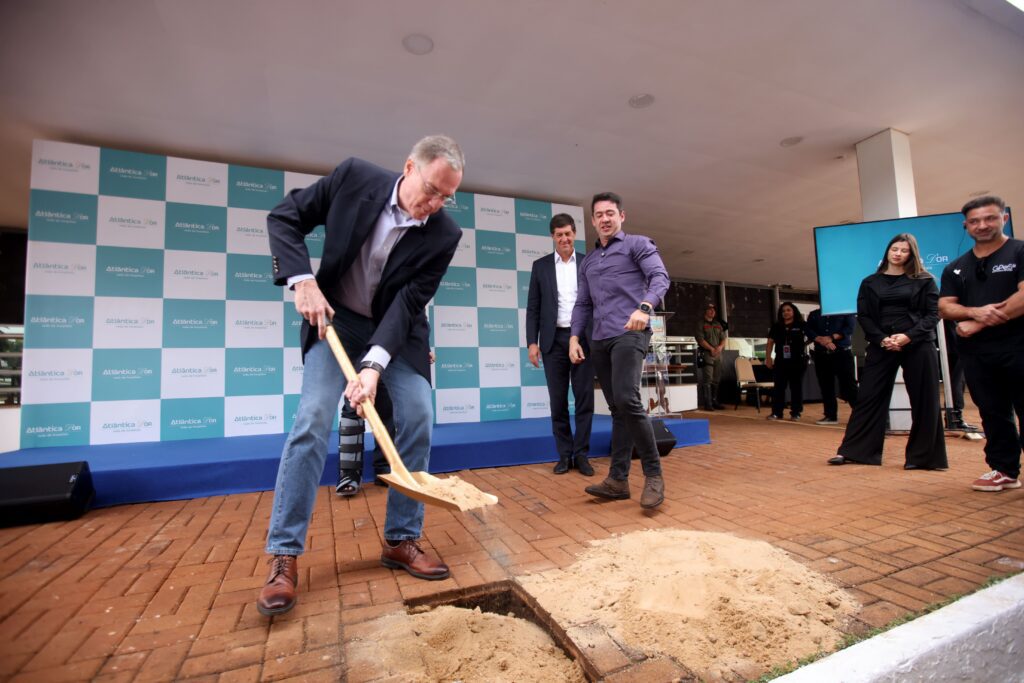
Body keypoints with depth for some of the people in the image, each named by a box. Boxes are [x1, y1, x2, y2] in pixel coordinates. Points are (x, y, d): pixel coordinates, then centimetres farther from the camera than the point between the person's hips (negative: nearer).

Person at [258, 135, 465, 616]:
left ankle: (401, 540, 7)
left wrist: (374, 365, -30)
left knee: (418, 418, -9)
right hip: (335, 319, -1)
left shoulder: (443, 235, -16)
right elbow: (284, 217, -5)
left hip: (397, 329, 1)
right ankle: (284, 555, 0)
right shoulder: (355, 176, -15)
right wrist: (302, 279, -20)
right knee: (313, 420, -12)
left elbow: (408, 303, -19)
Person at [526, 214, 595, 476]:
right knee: (558, 401, 4)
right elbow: (533, 307, 6)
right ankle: (564, 454, 15)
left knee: (584, 399, 2)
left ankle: (581, 454, 12)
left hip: (584, 338, 0)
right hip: (554, 340, 1)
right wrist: (532, 342, -3)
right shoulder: (540, 266, 9)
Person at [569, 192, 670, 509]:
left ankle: (654, 474, -7)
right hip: (600, 341, 6)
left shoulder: (637, 245, 7)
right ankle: (618, 479, 9)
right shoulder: (588, 262, 23)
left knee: (627, 399, -21)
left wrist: (644, 307, -29)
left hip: (630, 334, -6)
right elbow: (582, 304, 21)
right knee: (616, 409, 6)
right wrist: (574, 337, 7)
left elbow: (660, 277, -9)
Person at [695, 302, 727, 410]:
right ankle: (707, 403, -9)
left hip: (718, 354, 6)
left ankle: (714, 401, 18)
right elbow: (700, 340, -10)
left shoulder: (718, 324, 18)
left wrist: (720, 347, -6)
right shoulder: (701, 324, -1)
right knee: (707, 379, -10)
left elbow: (723, 338, 14)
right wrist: (711, 349, -16)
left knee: (716, 380, 10)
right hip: (706, 354, -6)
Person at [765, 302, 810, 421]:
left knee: (796, 387, 4)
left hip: (797, 361, -2)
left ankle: (795, 413, 11)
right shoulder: (776, 326, 9)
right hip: (780, 361, 3)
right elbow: (770, 342, 10)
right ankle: (776, 412, 8)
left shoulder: (801, 325, 0)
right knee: (778, 387, 3)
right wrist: (768, 357, 3)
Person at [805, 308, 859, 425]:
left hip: (842, 353, -3)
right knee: (825, 386, 4)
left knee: (848, 385, -6)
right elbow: (808, 330, 2)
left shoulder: (846, 312, 8)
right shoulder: (813, 314, 14)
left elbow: (849, 328, -6)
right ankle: (831, 415, 11)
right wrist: (821, 340, -15)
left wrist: (831, 338, -16)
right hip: (821, 354, 3)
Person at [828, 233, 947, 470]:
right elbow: (863, 316, 4)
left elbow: (933, 314, 1)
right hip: (881, 346, 0)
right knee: (868, 397, -1)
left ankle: (922, 456, 15)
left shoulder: (924, 280, 7)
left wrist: (909, 336, -15)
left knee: (924, 401, 3)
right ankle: (851, 451, 3)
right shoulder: (870, 283, 10)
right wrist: (882, 339, -11)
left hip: (918, 345, 0)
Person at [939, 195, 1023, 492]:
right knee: (992, 413, 9)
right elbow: (945, 306, 7)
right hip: (976, 352, 4)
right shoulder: (955, 268, 13)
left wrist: (977, 325, -14)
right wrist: (975, 311, -14)